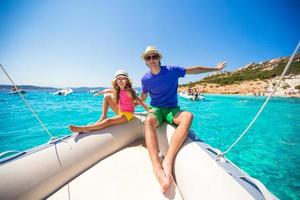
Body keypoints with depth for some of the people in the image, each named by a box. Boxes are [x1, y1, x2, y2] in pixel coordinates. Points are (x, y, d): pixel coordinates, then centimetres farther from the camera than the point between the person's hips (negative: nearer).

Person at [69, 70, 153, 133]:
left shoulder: (128, 91, -20)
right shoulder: (117, 91, 1)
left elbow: (139, 101, -25)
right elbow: (107, 90, 20)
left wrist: (149, 110, -30)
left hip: (127, 114, -7)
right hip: (120, 111, 8)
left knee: (108, 121, -26)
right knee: (107, 97, 0)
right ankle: (103, 117, -3)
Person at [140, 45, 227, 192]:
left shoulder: (172, 70, -3)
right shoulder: (145, 79, 2)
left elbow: (194, 70, 7)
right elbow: (143, 96, 19)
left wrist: (215, 69, 15)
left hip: (171, 109, 0)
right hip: (155, 109, 1)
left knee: (188, 116, -35)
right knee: (149, 121, -37)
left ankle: (167, 161, -41)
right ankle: (158, 168, -46)